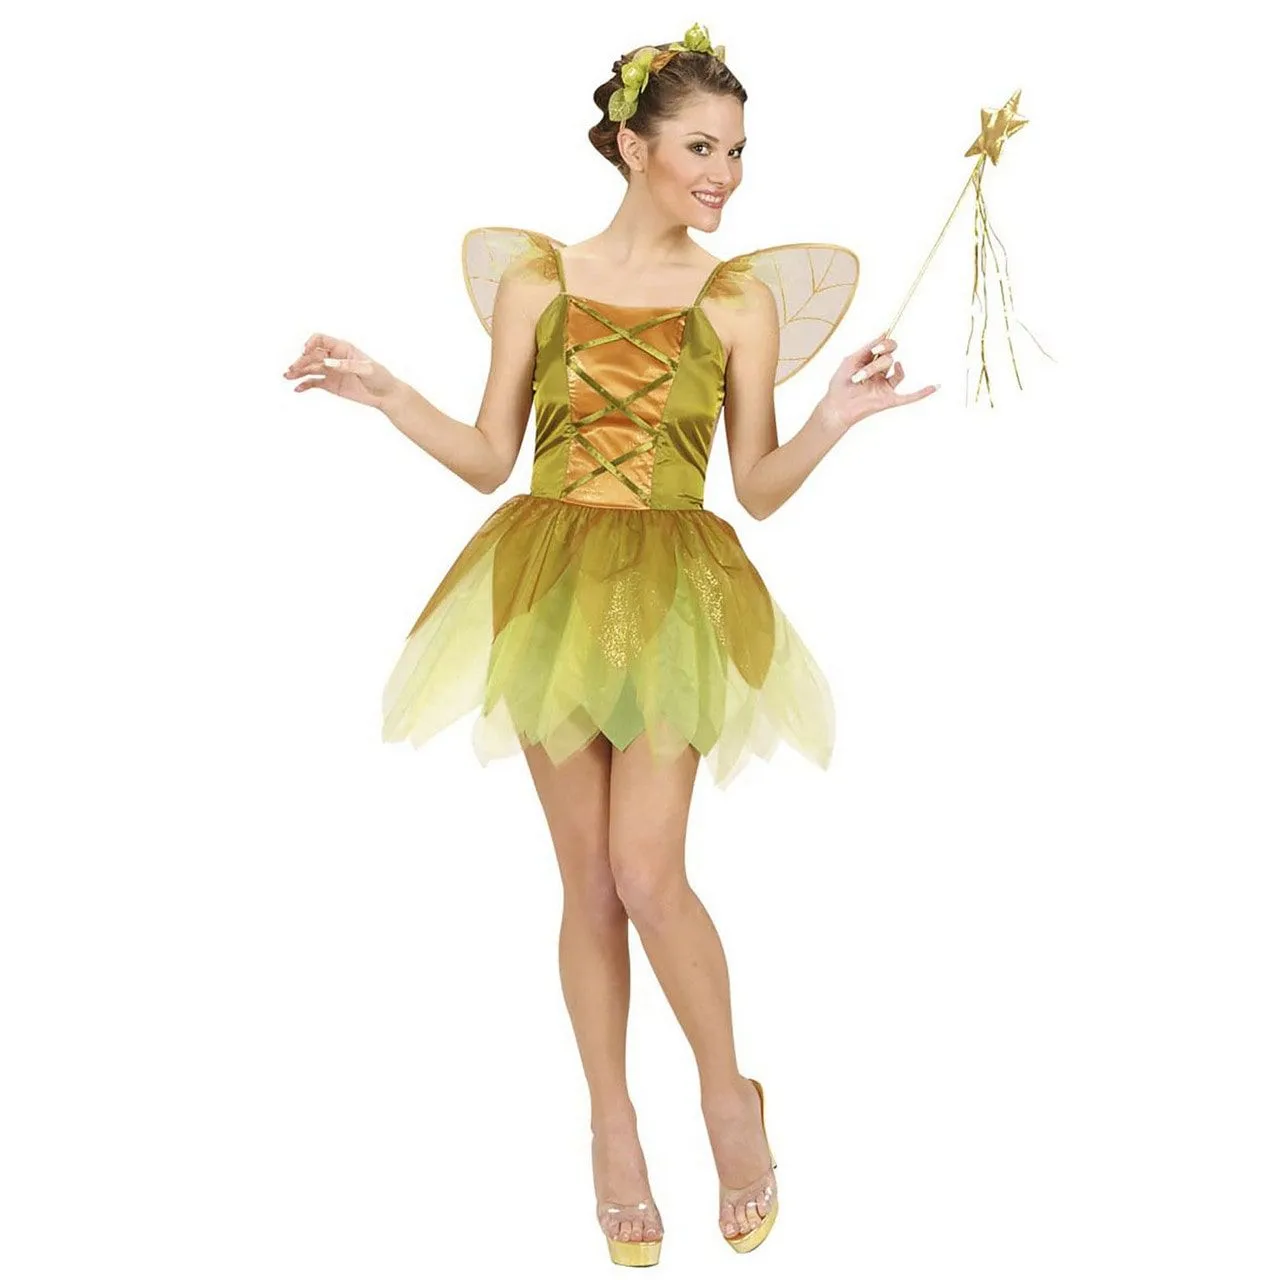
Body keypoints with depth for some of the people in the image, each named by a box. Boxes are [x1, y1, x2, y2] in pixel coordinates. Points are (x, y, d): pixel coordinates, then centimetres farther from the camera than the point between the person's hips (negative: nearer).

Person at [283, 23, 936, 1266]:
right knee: (589, 881, 6)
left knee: (647, 874, -11)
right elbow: (489, 457, 7)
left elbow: (759, 488, 2)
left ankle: (730, 1091, 15)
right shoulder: (534, 281, 5)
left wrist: (835, 417, -14)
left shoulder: (742, 298, 3)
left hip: (674, 597, -1)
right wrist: (384, 392, -3)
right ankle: (613, 1126, 22)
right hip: (553, 588, 2)